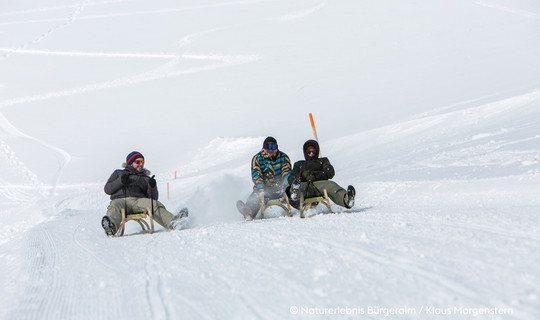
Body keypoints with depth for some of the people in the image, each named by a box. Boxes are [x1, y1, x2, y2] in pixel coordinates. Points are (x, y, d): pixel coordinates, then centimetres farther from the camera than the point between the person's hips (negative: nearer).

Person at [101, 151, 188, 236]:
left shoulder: (146, 179, 30)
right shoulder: (119, 173, 28)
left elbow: (153, 198, 18)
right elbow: (107, 189, 16)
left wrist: (152, 187, -3)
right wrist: (120, 181, -1)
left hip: (139, 200, 1)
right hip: (120, 199, -1)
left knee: (155, 205, -30)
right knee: (114, 207, -37)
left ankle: (171, 222, -55)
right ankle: (111, 226, -69)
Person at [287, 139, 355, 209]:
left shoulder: (323, 161, 35)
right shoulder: (299, 164, 39)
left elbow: (330, 173, 12)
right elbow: (290, 179, 22)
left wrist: (316, 175, -7)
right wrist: (302, 175, -1)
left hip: (319, 183, 0)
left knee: (330, 185, -37)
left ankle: (345, 198, -66)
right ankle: (295, 194, -76)